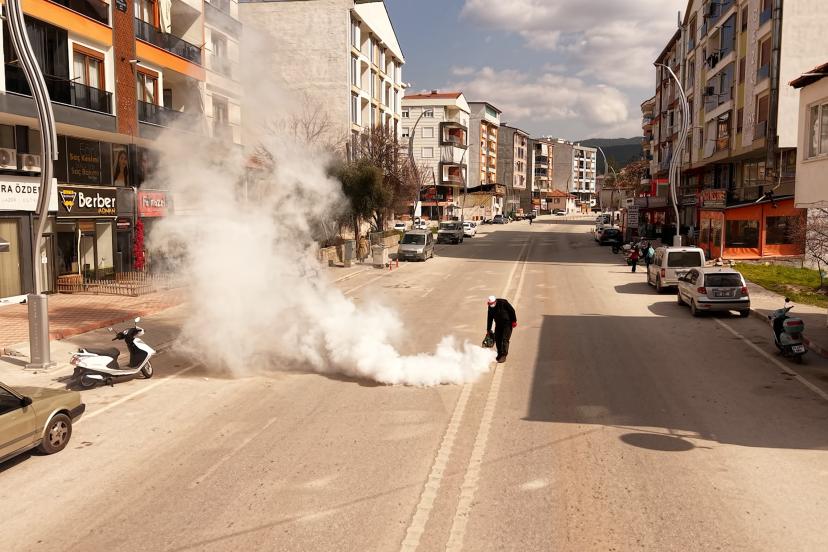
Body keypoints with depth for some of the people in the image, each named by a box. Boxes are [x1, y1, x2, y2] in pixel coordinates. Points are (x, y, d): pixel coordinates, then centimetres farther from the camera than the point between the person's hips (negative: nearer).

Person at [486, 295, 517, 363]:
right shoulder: (490, 307, -4)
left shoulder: (503, 303, -20)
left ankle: (504, 355, -10)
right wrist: (488, 329, 7)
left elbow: (512, 311, -12)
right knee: (497, 339, 3)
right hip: (498, 324, 5)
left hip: (507, 324, -5)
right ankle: (499, 354, 18)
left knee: (505, 339, -11)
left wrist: (514, 321, -12)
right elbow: (489, 318, 5)